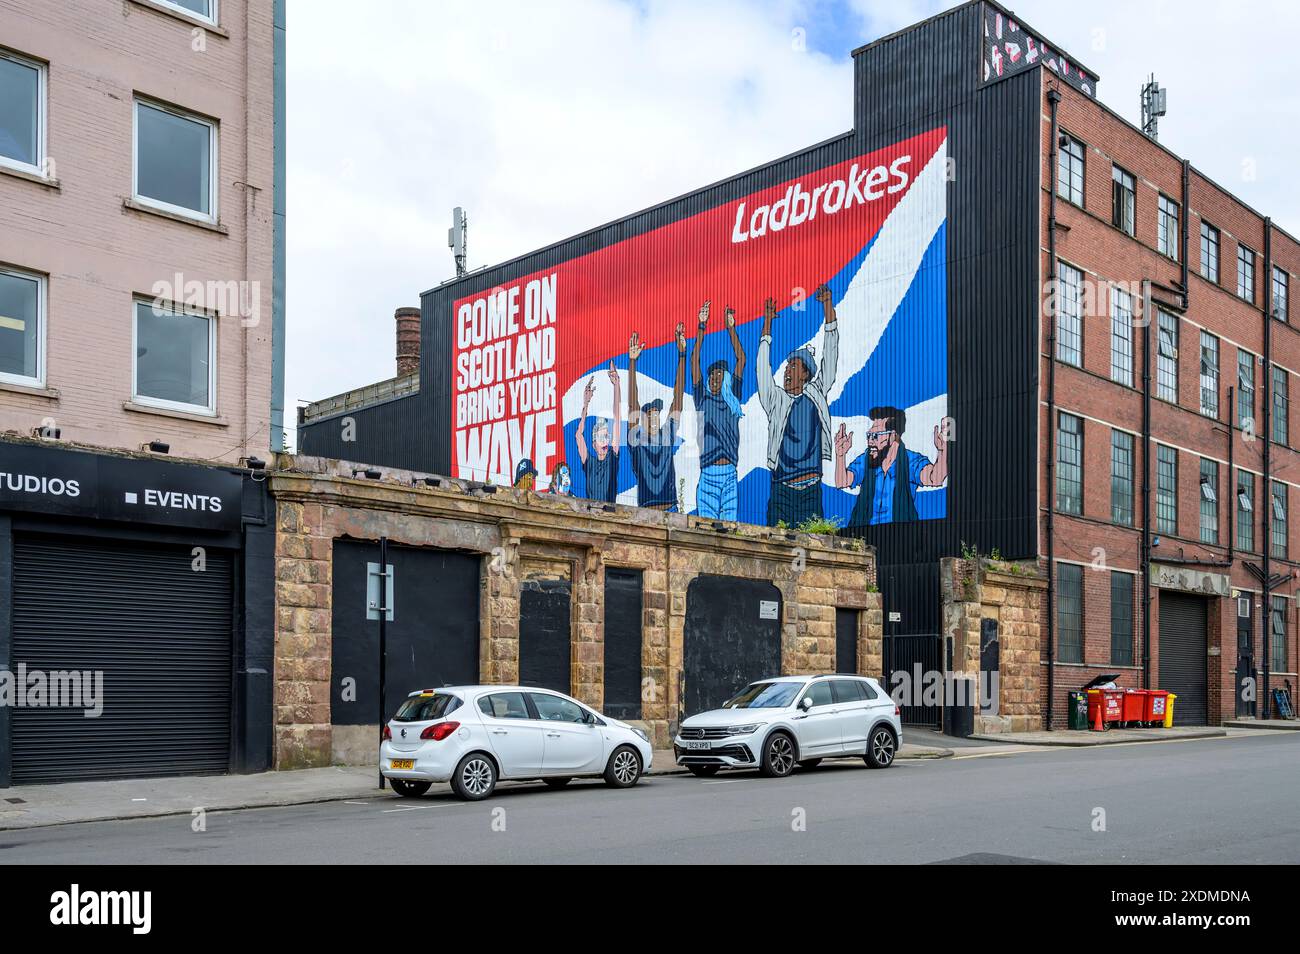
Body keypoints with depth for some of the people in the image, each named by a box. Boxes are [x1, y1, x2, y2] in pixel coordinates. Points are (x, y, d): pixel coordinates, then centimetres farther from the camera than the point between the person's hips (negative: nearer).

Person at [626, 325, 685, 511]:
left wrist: (682, 355, 6)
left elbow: (677, 396, 9)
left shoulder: (667, 435, 10)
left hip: (671, 509, 3)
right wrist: (632, 362, -9)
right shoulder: (636, 439, 4)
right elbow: (632, 404, -3)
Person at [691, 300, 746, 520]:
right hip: (708, 475, -2)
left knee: (729, 522, 0)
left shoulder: (733, 401, 13)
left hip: (730, 476, 2)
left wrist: (731, 329, 8)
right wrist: (701, 328, 1)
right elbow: (695, 361, 4)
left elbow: (741, 360, 11)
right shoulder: (703, 400, 8)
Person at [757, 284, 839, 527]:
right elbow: (763, 367, 1)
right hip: (782, 488, -1)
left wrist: (828, 306, 4)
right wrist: (767, 323, -3)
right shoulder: (776, 400, 8)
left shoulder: (816, 393, 10)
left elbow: (830, 354, 8)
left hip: (812, 489, 1)